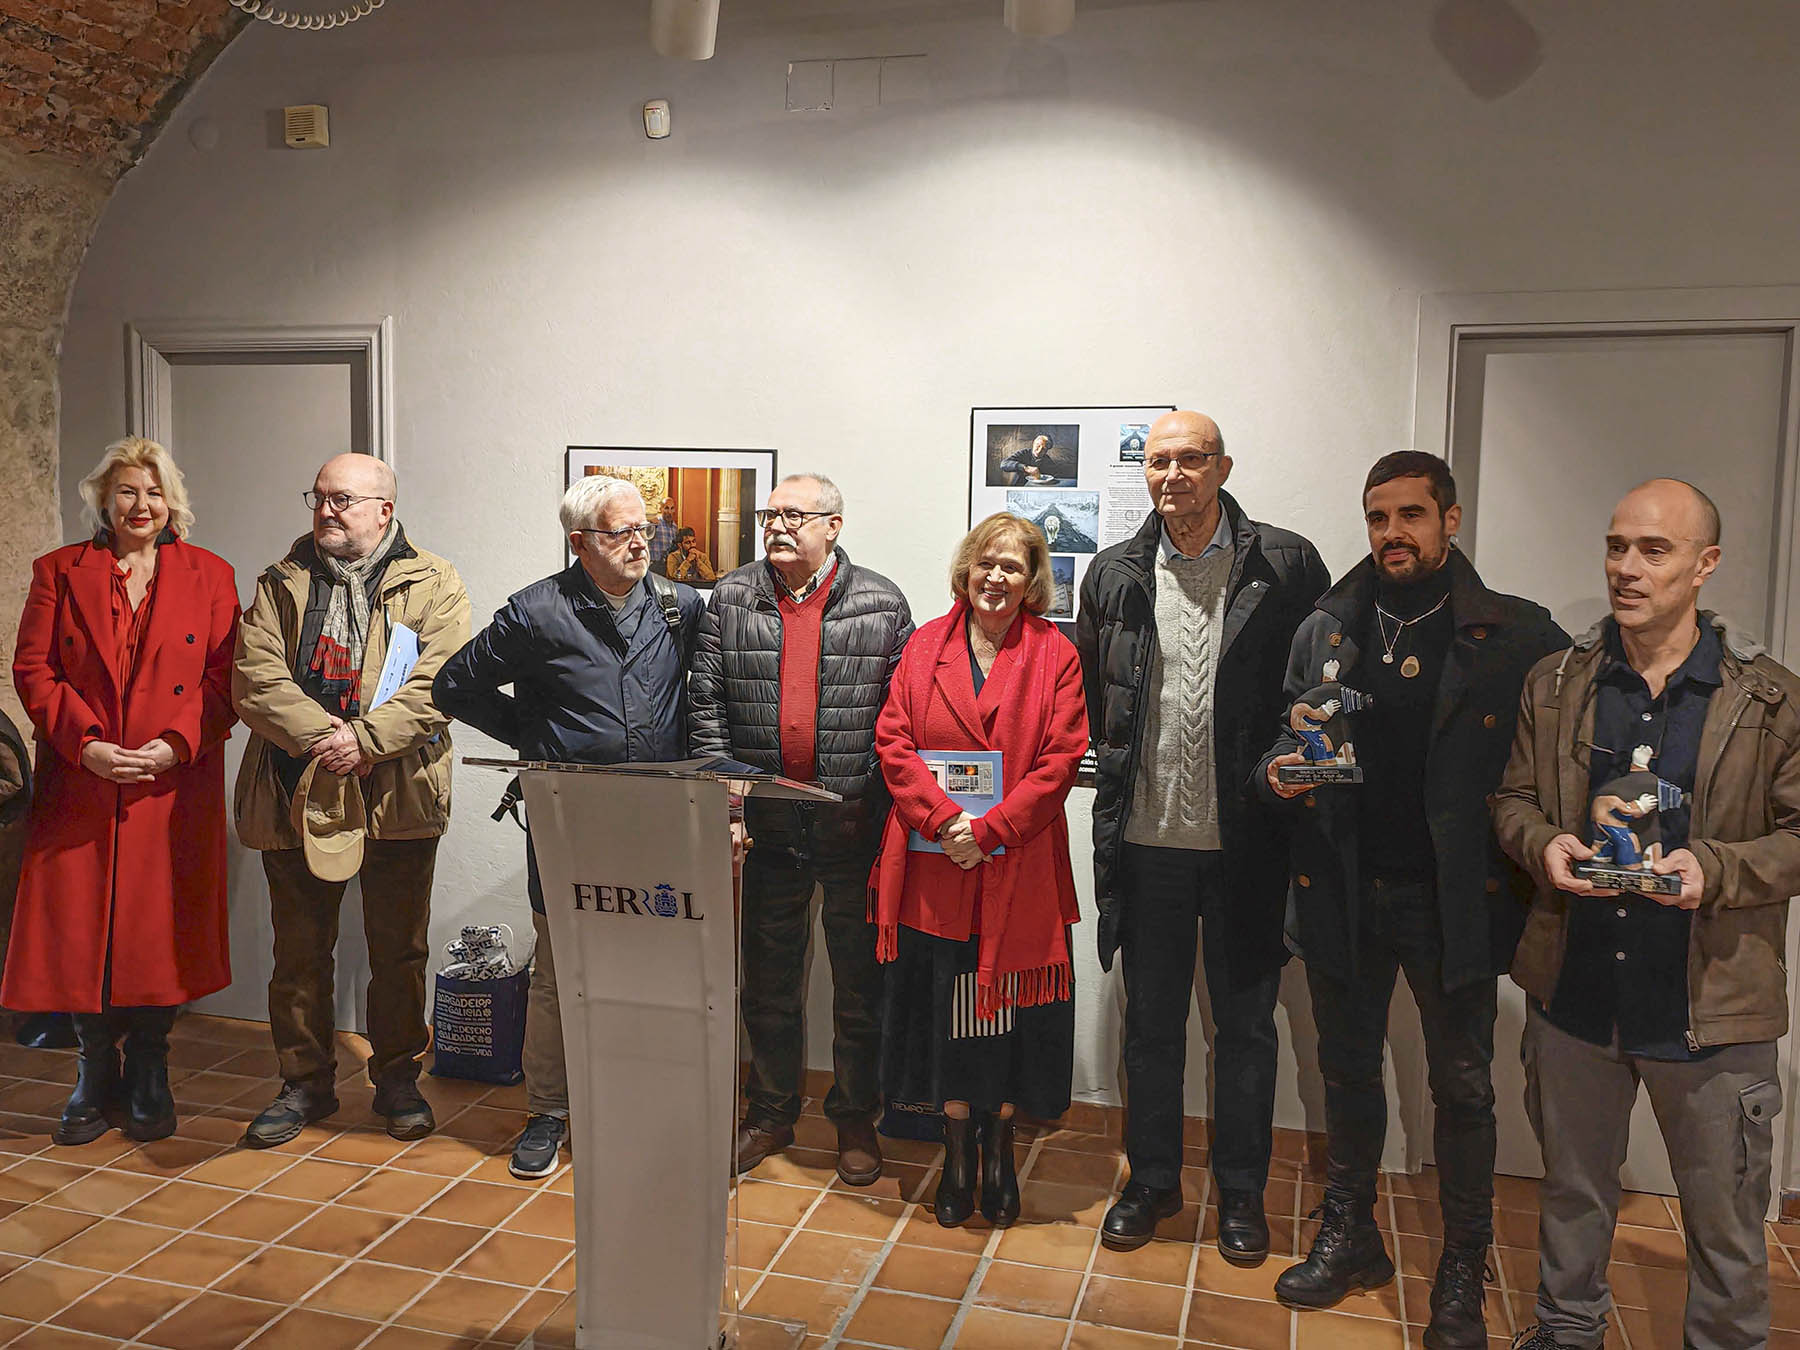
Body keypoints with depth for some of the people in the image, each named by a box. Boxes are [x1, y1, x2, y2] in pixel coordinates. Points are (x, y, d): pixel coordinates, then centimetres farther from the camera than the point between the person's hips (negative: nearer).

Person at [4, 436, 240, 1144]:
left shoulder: (209, 575, 6)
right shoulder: (60, 572, 8)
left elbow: (225, 678, 2)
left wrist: (177, 743, -12)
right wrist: (85, 742, -12)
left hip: (175, 788, -1)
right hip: (80, 785, 1)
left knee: (160, 927, 3)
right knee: (79, 927, 3)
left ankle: (148, 1075, 19)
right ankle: (96, 1075, 19)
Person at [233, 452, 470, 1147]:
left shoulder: (434, 585, 2)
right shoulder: (281, 584, 10)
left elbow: (438, 684, -10)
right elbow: (255, 678, -3)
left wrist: (364, 739, -20)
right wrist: (320, 739, -16)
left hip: (398, 795, -2)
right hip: (295, 793, 2)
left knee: (398, 950, 9)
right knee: (299, 951, 11)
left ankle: (397, 1077, 25)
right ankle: (305, 1082, 26)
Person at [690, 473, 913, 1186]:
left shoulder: (881, 604, -1)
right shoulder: (731, 599, 4)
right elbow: (705, 705, 3)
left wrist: (885, 808, -7)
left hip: (855, 825, -2)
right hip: (765, 824, 2)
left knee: (860, 981, 9)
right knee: (768, 979, 14)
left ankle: (856, 1120, 26)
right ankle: (770, 1114, 31)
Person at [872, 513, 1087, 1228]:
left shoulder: (1055, 656, 1)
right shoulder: (925, 646, 7)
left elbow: (1061, 759, -6)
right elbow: (894, 741, 1)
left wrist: (987, 829, -14)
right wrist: (945, 819, -13)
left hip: (1018, 869, -1)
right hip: (935, 868, 2)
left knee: (1009, 1007, 7)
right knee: (946, 1007, 9)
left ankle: (999, 1148, 27)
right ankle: (958, 1151, 26)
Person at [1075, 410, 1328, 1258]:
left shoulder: (1286, 566, -4)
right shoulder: (1115, 574, 5)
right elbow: (1090, 694, 15)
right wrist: (1127, 766, 8)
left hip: (1244, 838, -2)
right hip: (1148, 837, 2)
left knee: (1245, 1023, 11)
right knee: (1151, 1019, 14)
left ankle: (1240, 1191, 29)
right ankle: (1152, 1180, 31)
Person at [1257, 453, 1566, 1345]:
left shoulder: (1518, 637, -6)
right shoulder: (1324, 632, 5)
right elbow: (1281, 742, 10)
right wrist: (1281, 771, -10)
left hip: (1453, 901, -3)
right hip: (1345, 894, 3)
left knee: (1463, 1087, 9)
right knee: (1348, 1070, 16)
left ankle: (1462, 1273, 26)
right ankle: (1349, 1237, 34)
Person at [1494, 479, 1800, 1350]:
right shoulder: (1555, 684, 3)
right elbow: (1513, 799, 10)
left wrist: (1715, 869, -20)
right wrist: (1544, 843, -11)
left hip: (1710, 1007, -2)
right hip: (1575, 988, 3)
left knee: (1726, 1219, 12)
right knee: (1572, 1188, 21)